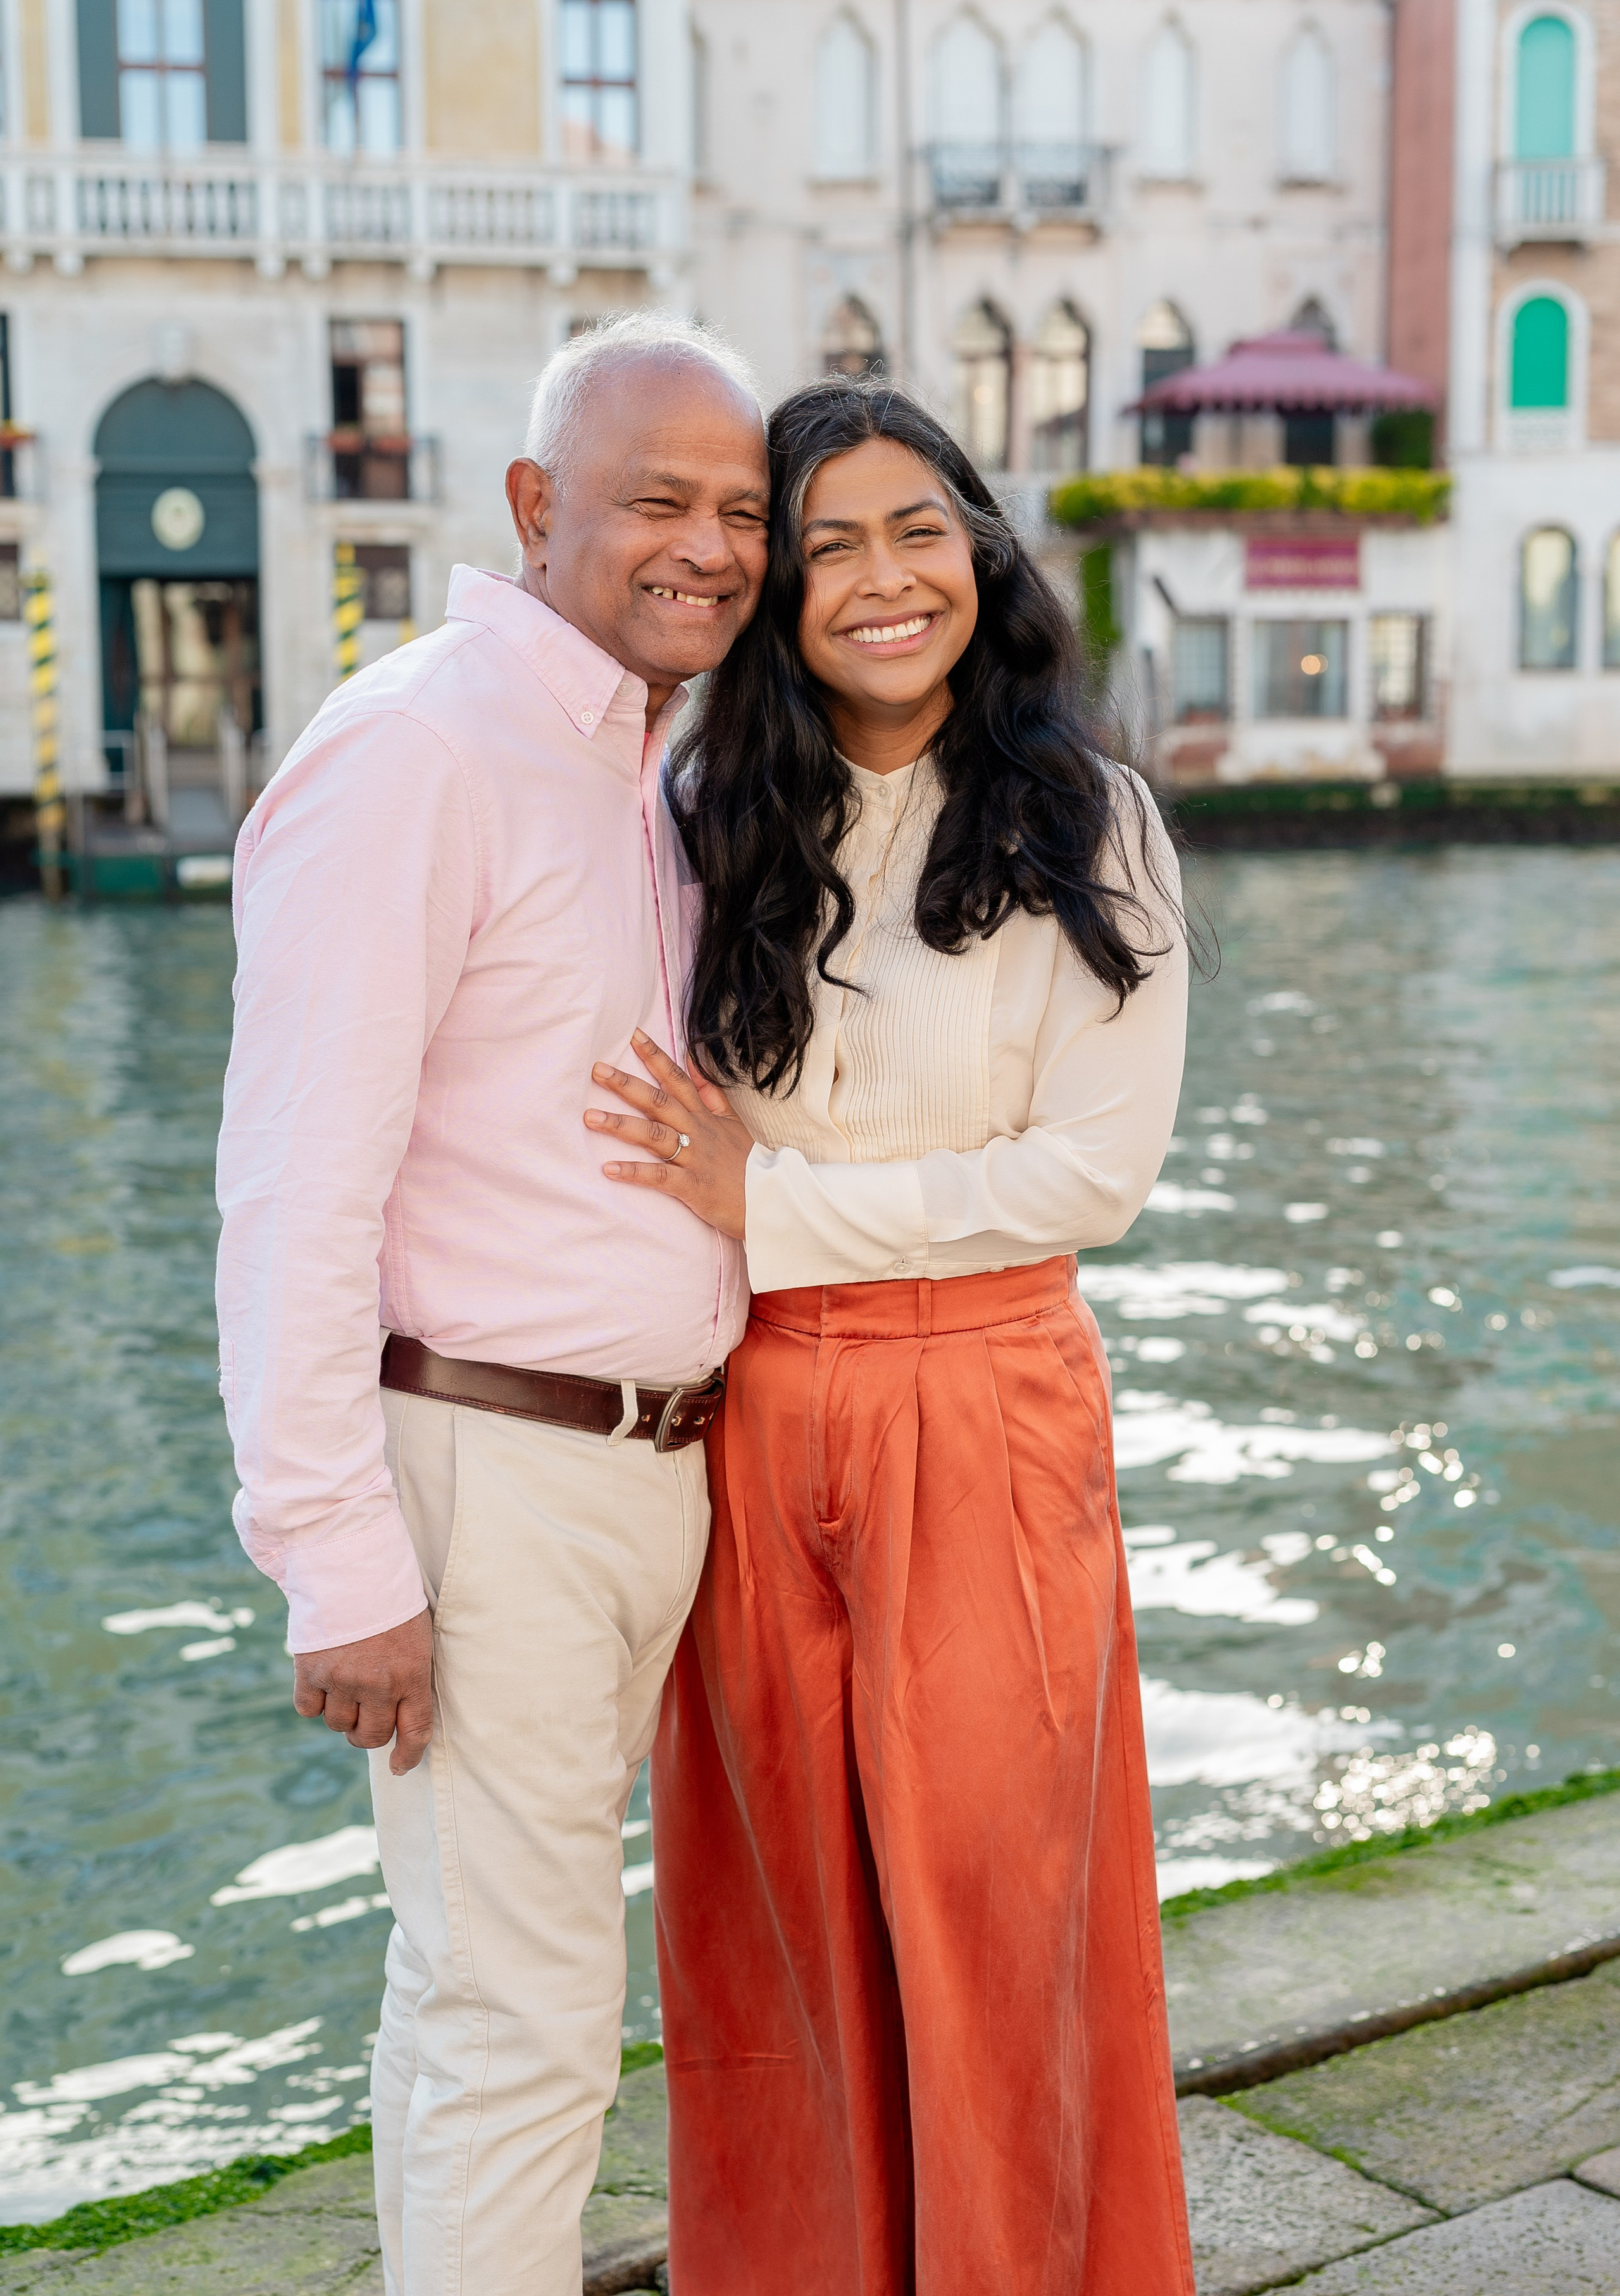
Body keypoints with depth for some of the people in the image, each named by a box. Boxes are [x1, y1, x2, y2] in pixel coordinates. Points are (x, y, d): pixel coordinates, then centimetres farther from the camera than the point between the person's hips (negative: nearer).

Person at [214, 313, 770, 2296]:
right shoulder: (413, 754, -14)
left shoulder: (650, 773, 14)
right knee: (524, 2024, -2)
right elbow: (296, 1191, -18)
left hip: (649, 1459, 8)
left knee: (480, 1981, 18)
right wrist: (342, 1567, -20)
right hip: (481, 1472, -8)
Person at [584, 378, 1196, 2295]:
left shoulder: (1088, 830, -2)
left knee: (983, 1905, 6)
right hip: (740, 1419, 3)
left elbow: (1096, 1169, -9)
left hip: (984, 1416, -2)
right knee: (784, 1904, 12)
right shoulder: (704, 819, 7)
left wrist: (774, 1206, -13)